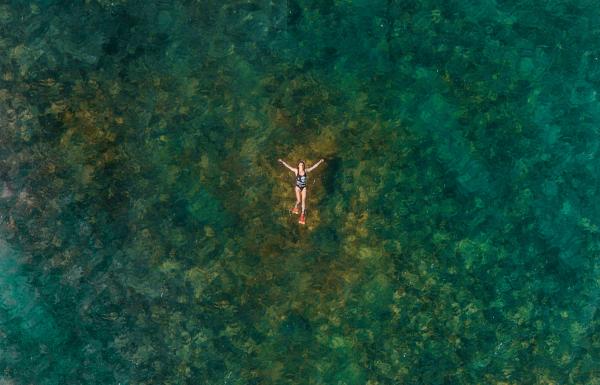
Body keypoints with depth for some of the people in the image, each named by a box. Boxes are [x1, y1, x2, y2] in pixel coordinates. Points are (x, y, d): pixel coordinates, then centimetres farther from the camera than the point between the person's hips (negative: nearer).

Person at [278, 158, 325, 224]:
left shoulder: (306, 171, -8)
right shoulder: (296, 171, -12)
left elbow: (314, 166, -3)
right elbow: (288, 166, -14)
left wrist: (320, 162, -4)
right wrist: (282, 162, -20)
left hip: (304, 187, 2)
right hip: (298, 187, -2)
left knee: (303, 200, 2)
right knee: (299, 201, -3)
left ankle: (303, 214, 12)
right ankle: (295, 207, 33)